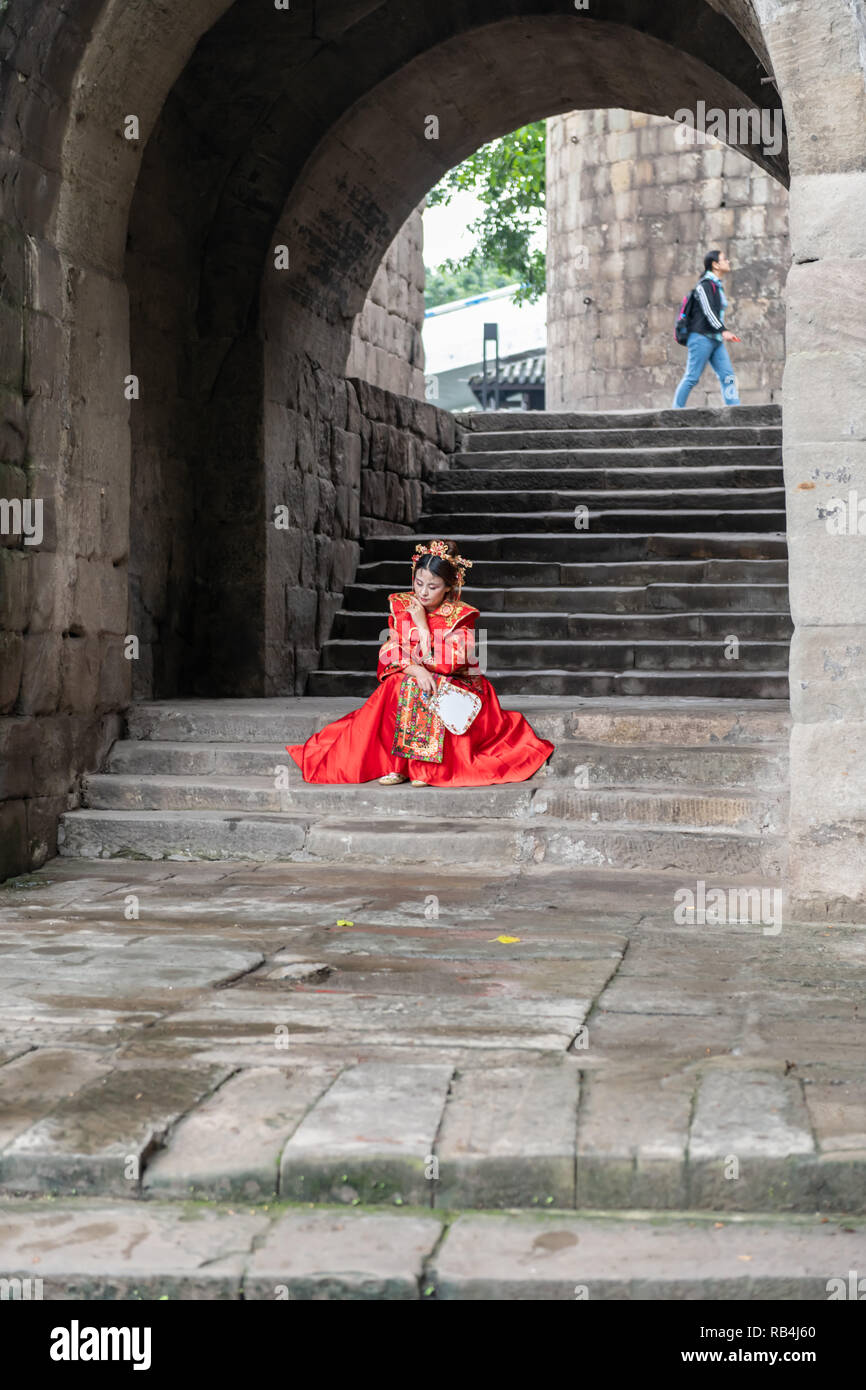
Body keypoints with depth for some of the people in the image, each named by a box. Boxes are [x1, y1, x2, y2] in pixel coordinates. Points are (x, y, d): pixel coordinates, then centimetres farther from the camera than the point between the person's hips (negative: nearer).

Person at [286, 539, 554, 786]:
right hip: (404, 679, 3)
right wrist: (415, 670, -24)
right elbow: (390, 654, -4)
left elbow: (444, 665, -19)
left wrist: (422, 624, -18)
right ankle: (397, 765, -31)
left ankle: (425, 767, -32)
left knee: (426, 693, -35)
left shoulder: (460, 616, -9)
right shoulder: (401, 606, 2)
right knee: (401, 685, -31)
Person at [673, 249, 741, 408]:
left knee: (728, 377, -3)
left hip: (715, 339, 9)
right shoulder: (704, 284, -8)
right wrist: (723, 331, -30)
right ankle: (676, 409, 0)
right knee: (692, 377, -7)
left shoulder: (718, 285, 19)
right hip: (701, 337, -9)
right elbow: (708, 310, -20)